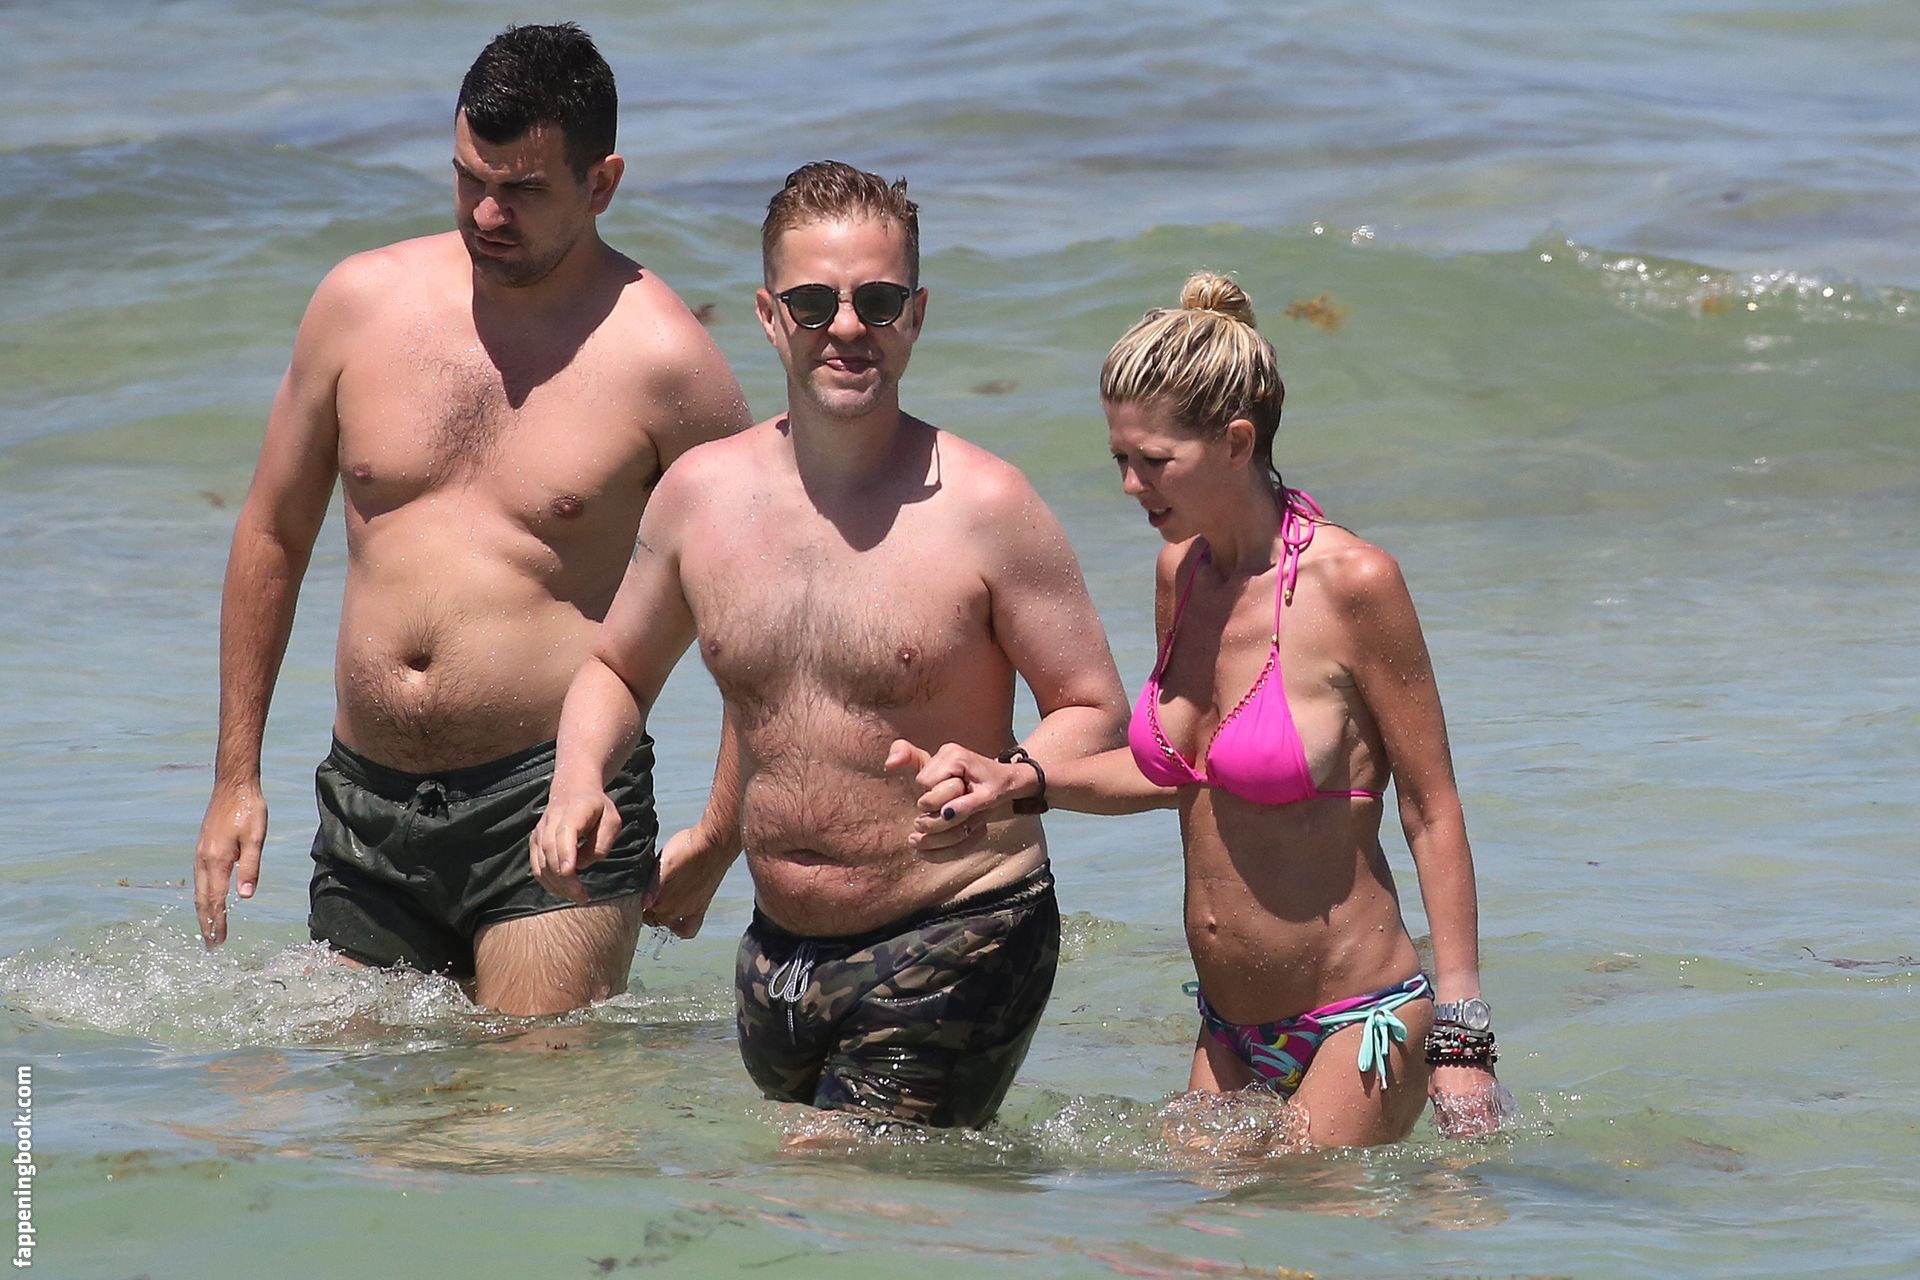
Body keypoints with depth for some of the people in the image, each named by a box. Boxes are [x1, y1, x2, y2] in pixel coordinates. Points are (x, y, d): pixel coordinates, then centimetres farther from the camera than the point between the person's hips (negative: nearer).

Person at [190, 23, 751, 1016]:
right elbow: (274, 535, 16)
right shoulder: (362, 301, 5)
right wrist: (235, 776, 14)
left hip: (553, 808, -4)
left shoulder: (659, 357, -6)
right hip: (365, 806, 5)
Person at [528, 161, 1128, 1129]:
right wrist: (579, 779, -2)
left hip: (954, 951, -6)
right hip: (776, 960, 6)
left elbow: (1094, 712, -6)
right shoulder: (701, 492, 3)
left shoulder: (981, 506, -10)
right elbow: (616, 671, 18)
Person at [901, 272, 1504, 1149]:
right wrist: (1013, 782, 5)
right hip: (1229, 1035, 7)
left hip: (1358, 1032, -7)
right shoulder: (1181, 572, 4)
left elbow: (1432, 814, -12)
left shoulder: (1352, 584, -16)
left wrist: (1462, 1042, -13)